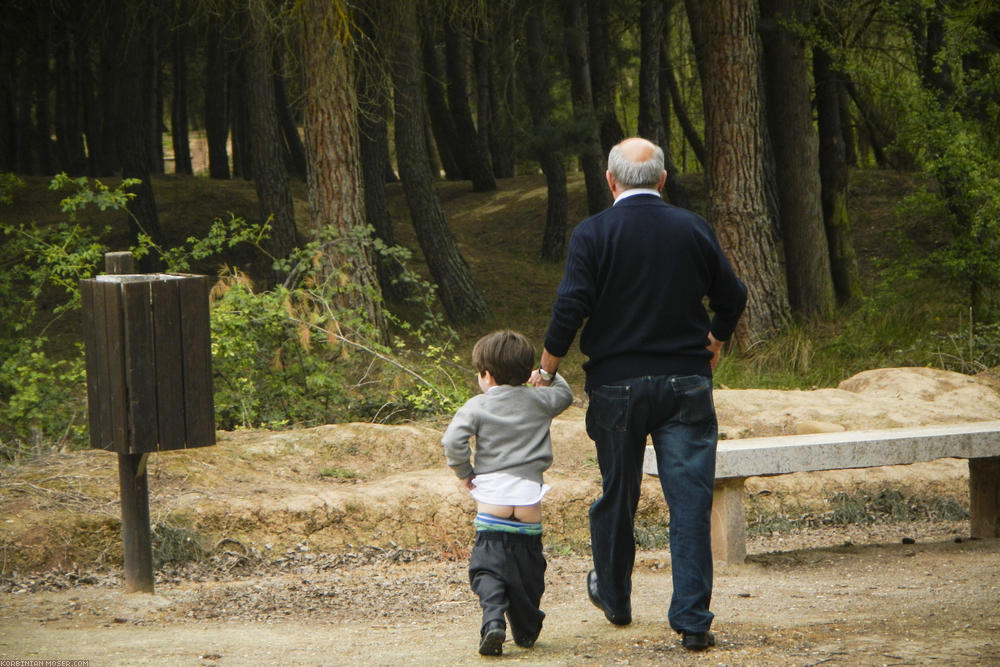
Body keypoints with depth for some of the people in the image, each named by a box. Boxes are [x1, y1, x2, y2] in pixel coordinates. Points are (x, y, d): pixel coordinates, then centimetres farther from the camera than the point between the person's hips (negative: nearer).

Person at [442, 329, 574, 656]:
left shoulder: (477, 406, -2)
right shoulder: (538, 401, 7)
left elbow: (453, 440, -13)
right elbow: (565, 394, 27)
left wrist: (464, 471, 1)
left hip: (491, 503, -2)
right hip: (530, 503, 2)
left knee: (488, 568, 1)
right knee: (528, 571, 13)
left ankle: (493, 620, -20)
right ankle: (526, 631, 20)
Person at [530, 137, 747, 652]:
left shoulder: (593, 234, -7)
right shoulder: (693, 229, 1)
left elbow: (570, 309, -12)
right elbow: (731, 296, 9)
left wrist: (544, 372, 0)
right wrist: (713, 343, 27)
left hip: (617, 387, -1)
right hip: (685, 386, 1)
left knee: (617, 495, 15)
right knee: (690, 499, -1)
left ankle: (614, 597, 33)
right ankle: (692, 620, -6)